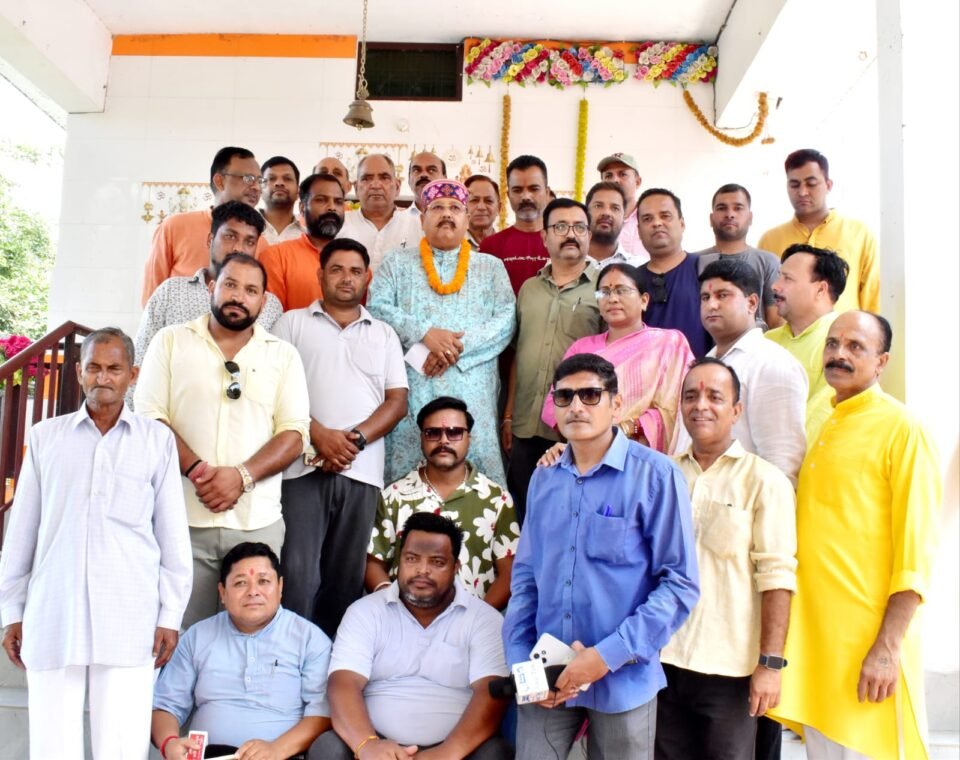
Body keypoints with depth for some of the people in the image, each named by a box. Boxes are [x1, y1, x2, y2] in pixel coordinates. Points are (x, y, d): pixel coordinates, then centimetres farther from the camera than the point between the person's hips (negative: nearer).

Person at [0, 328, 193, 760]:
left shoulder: (157, 440, 4)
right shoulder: (45, 437, 8)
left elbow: (173, 535, 5)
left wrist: (170, 615, 2)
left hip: (129, 619, -1)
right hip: (52, 616, 2)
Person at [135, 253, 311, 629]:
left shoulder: (283, 354, 10)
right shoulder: (171, 341, 9)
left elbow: (294, 433, 3)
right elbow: (149, 418, 1)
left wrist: (242, 475, -12)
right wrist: (196, 469, -14)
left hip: (257, 521, 1)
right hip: (181, 515, -1)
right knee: (183, 632, 1)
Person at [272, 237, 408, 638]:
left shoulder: (384, 334, 17)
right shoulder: (293, 323, 10)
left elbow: (397, 400, 8)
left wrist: (355, 439, -7)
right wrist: (319, 435, -12)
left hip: (361, 470, 2)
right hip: (304, 466, -2)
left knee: (347, 576, 6)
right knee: (299, 573, -8)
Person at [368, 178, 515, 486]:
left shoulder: (491, 267, 15)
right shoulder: (397, 263, 15)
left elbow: (505, 322, 2)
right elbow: (377, 309, 0)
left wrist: (457, 348, -12)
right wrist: (425, 334, -13)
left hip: (472, 395, 0)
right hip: (411, 392, 0)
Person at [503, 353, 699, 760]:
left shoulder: (656, 475, -10)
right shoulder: (544, 478, 5)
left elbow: (679, 583, -12)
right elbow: (526, 574, 10)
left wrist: (609, 655, -16)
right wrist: (520, 659, 0)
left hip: (623, 679, -3)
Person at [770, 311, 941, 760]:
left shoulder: (902, 429, -7)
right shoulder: (820, 428, 12)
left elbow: (916, 551, -12)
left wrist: (887, 648, -18)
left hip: (868, 638, -6)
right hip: (812, 633, 6)